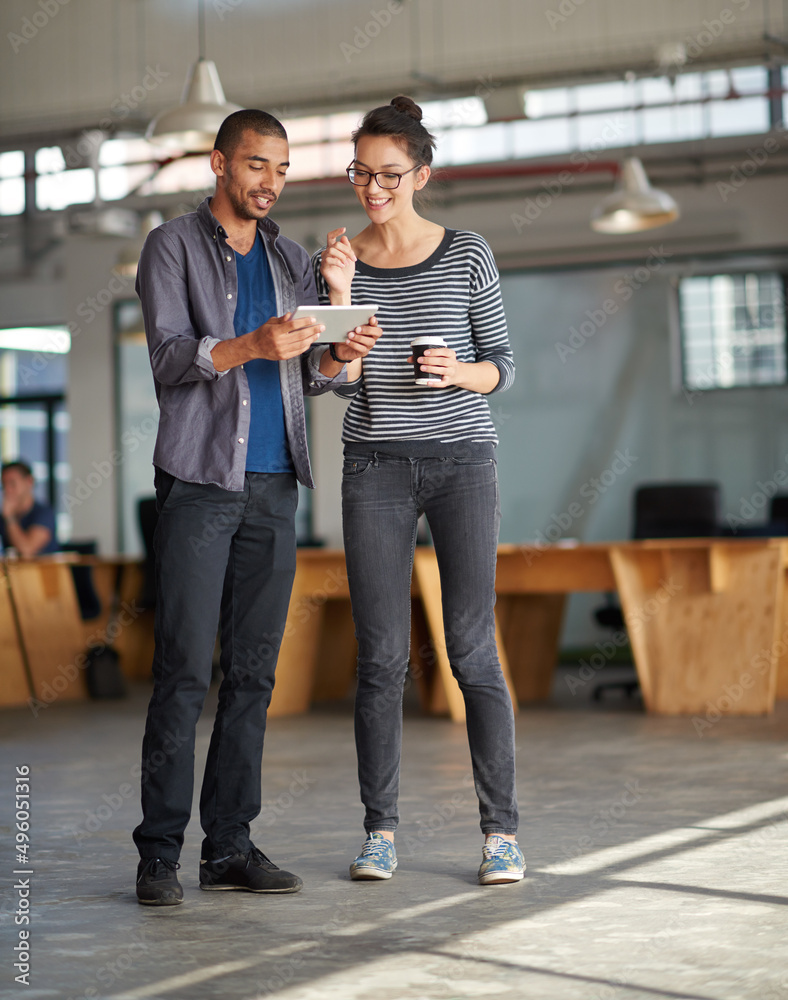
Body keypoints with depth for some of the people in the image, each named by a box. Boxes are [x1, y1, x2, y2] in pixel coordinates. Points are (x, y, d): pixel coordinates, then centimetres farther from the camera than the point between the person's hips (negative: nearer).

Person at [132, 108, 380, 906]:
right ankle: (160, 853, -5)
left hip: (274, 483, 5)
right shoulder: (172, 248, 2)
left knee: (253, 671, 4)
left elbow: (312, 374, 11)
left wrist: (342, 354, -12)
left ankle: (230, 845, 7)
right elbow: (170, 357, -11)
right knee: (184, 670, -9)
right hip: (200, 479, -5)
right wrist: (252, 346, -29)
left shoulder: (291, 260, 17)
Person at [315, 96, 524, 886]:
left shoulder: (468, 256, 2)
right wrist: (339, 294, -14)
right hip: (376, 467, 2)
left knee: (473, 651, -5)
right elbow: (344, 377, -1)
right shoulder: (336, 262, 6)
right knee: (380, 657, 0)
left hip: (462, 461, -1)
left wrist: (459, 372, -17)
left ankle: (500, 831, 0)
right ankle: (379, 831, 9)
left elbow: (502, 368, 4)